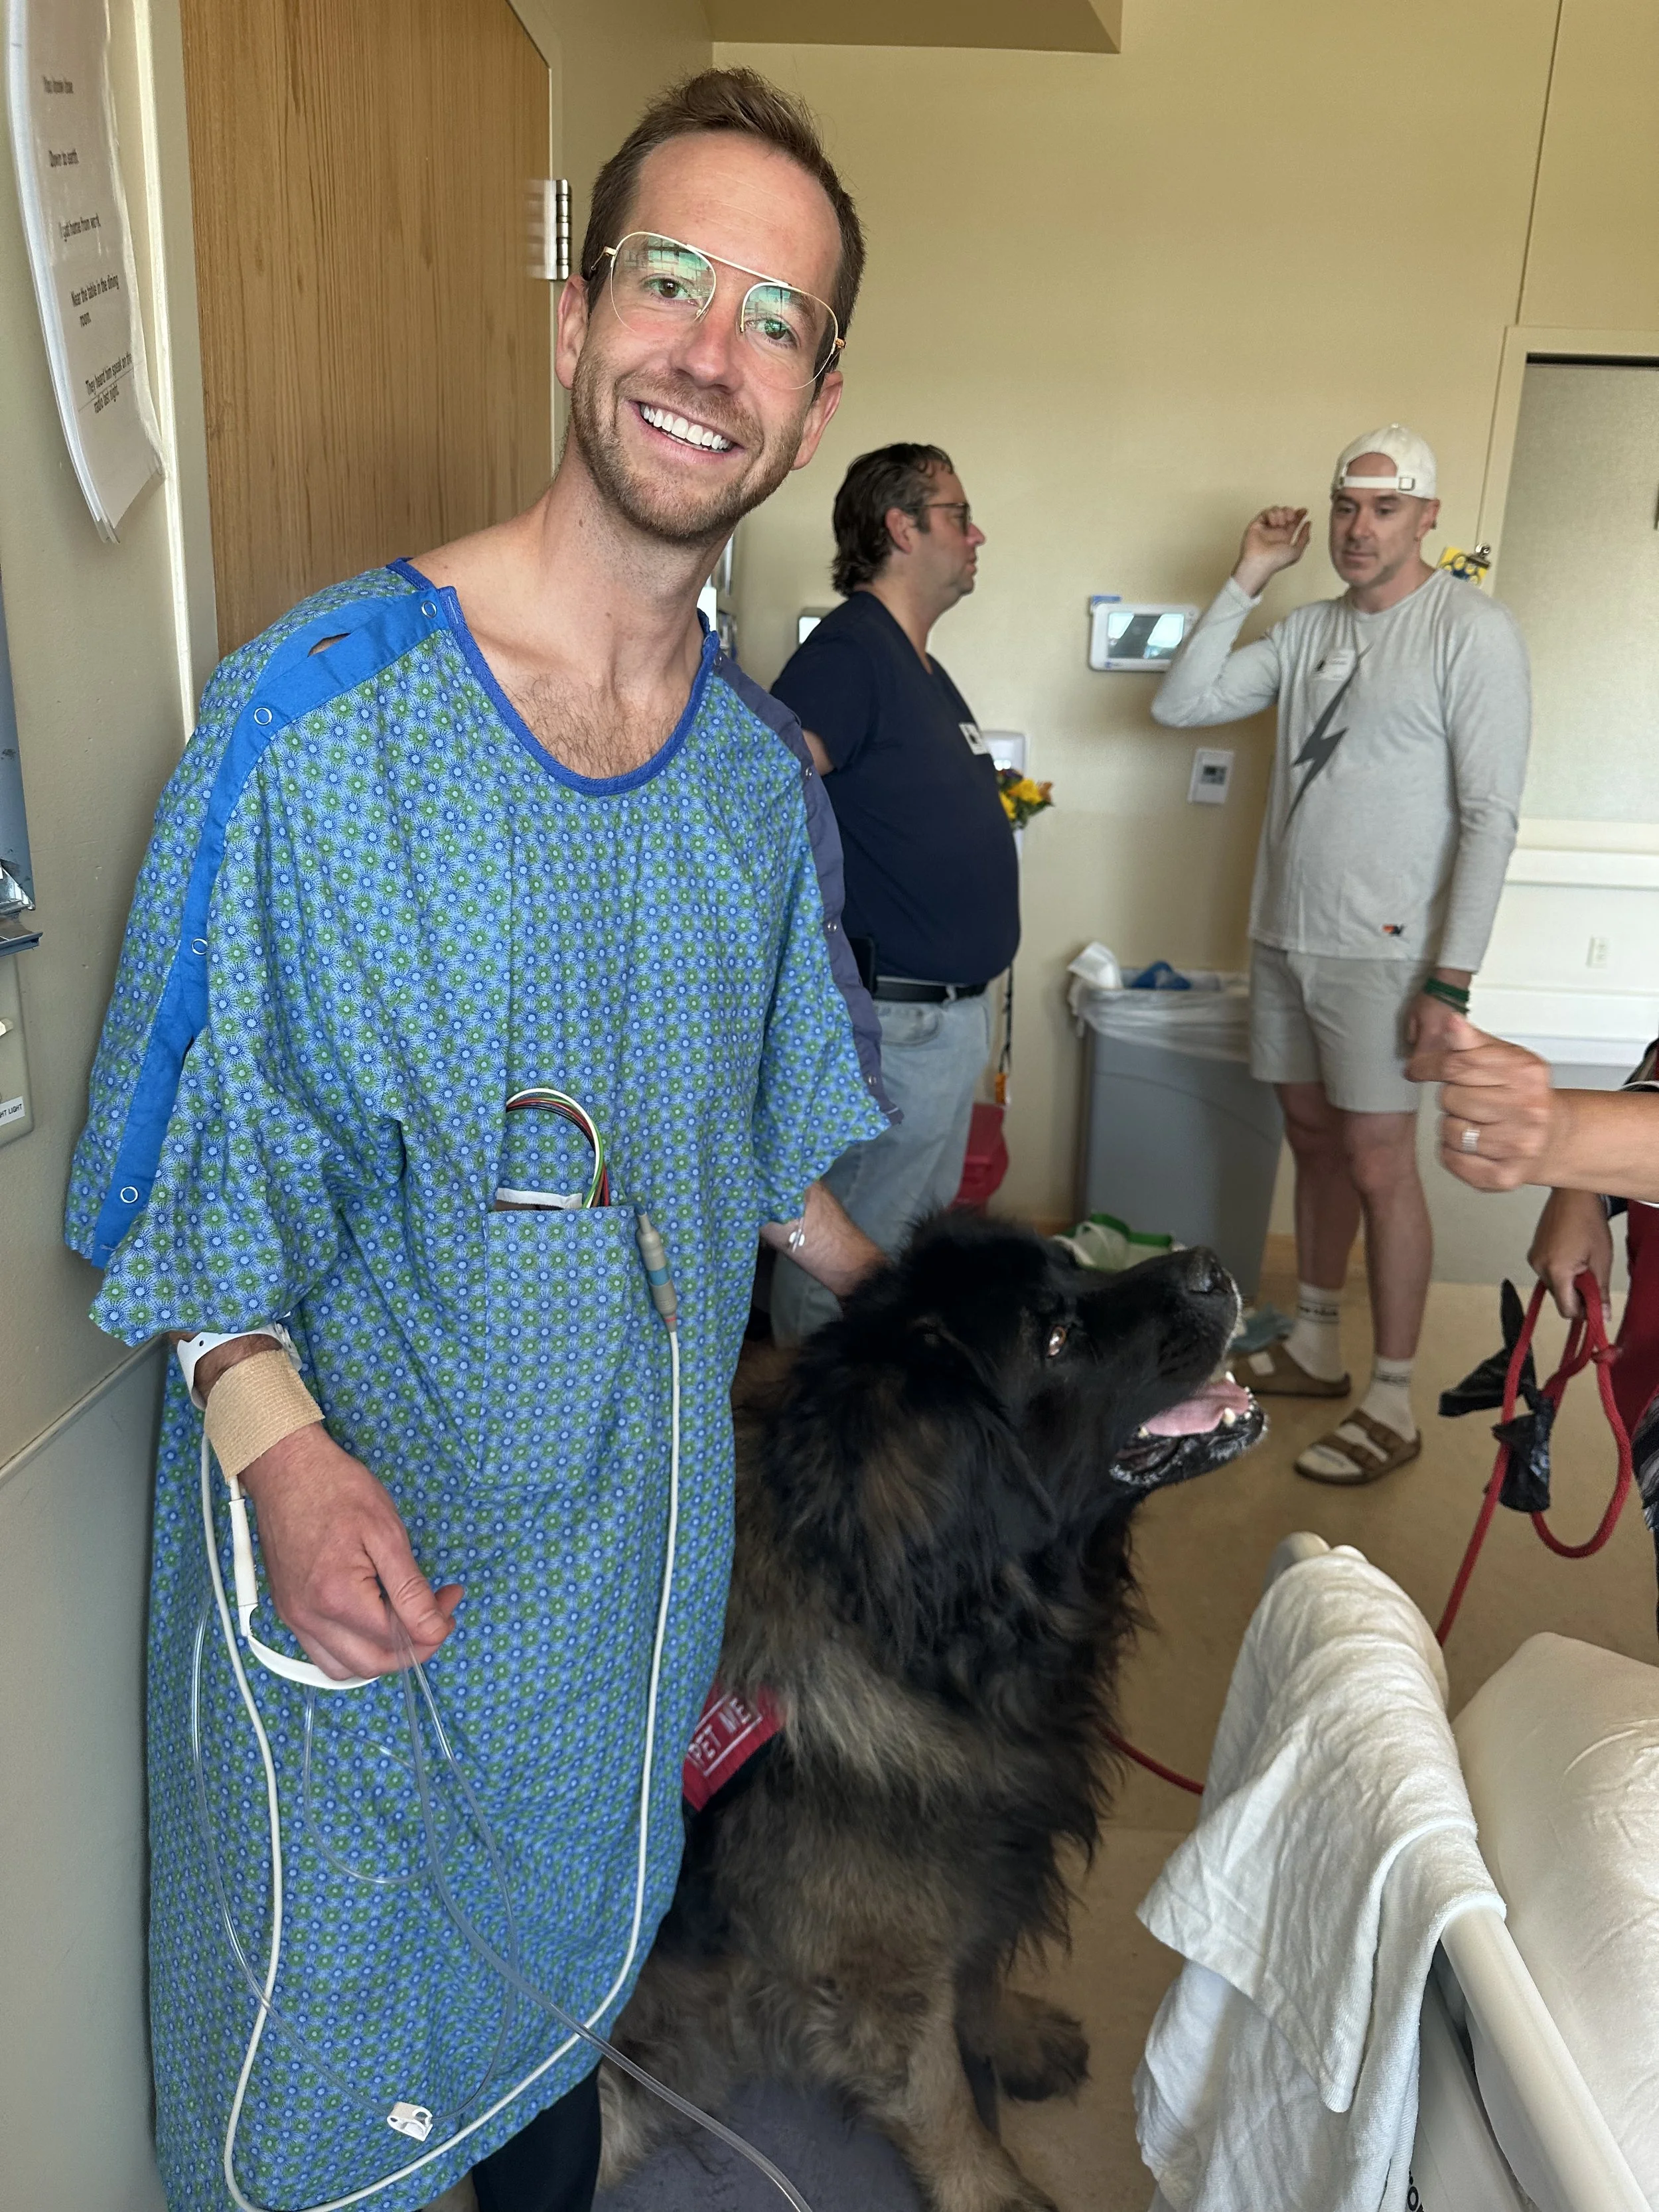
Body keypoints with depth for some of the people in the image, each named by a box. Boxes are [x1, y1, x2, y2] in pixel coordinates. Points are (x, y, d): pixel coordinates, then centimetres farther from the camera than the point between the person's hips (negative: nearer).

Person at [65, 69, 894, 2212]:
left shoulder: (765, 773, -1)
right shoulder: (317, 713, -18)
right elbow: (192, 1151, -13)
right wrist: (283, 1445, -25)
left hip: (639, 1512, 5)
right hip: (353, 1532, -4)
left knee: (572, 1939, 28)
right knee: (331, 1986, 18)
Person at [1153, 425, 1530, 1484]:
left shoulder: (1473, 629, -9)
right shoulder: (1310, 627, 11)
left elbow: (1491, 813, -13)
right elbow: (1179, 703, 8)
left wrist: (1452, 976, -17)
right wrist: (1247, 579, 2)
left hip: (1380, 950, -6)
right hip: (1285, 934, 6)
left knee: (1378, 1165, -4)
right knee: (1314, 1139, 14)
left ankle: (1394, 1405, 8)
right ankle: (1314, 1347, 29)